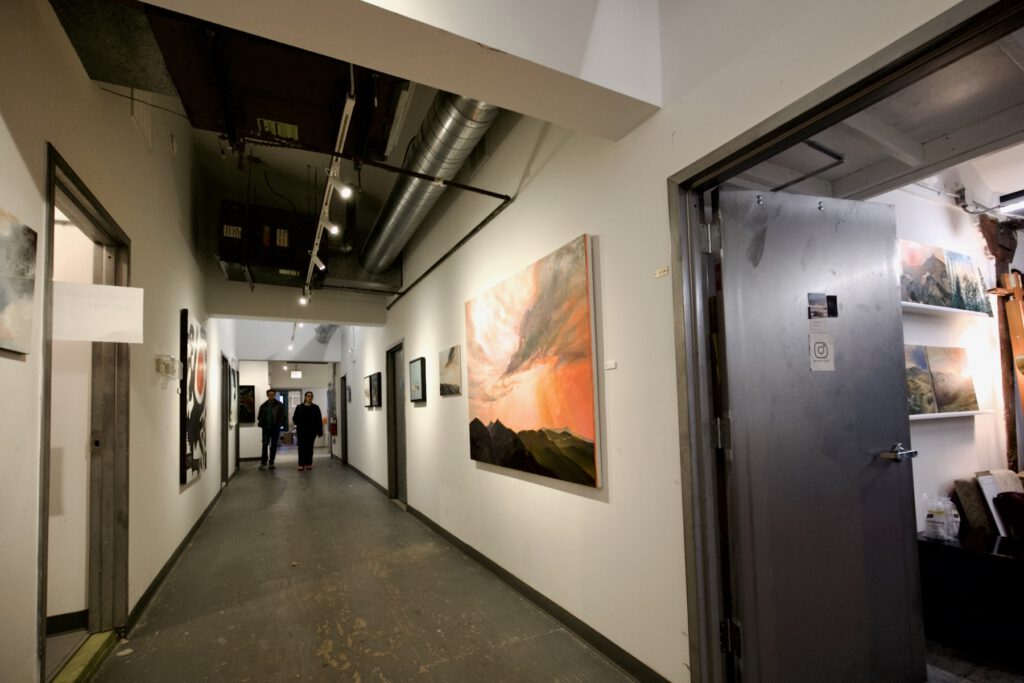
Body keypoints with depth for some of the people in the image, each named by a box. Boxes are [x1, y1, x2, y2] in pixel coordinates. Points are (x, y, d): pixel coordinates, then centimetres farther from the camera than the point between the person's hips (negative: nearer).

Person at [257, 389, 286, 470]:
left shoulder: (279, 405, 2)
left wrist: (280, 423, -11)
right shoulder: (263, 405, 8)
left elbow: (283, 415, 1)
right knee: (265, 444, -8)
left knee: (274, 445, 5)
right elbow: (260, 416, 14)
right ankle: (263, 463, -4)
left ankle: (271, 463, 13)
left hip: (275, 428, -1)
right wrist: (261, 423, -1)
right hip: (266, 427, 1)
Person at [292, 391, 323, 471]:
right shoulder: (299, 407, 4)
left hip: (312, 431, 0)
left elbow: (319, 420, 2)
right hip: (301, 431, 0)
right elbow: (295, 418, 5)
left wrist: (320, 431, -3)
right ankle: (301, 464, 0)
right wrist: (297, 423, -16)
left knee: (309, 447, 5)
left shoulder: (315, 408, 4)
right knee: (301, 447, -5)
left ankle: (309, 463, 13)